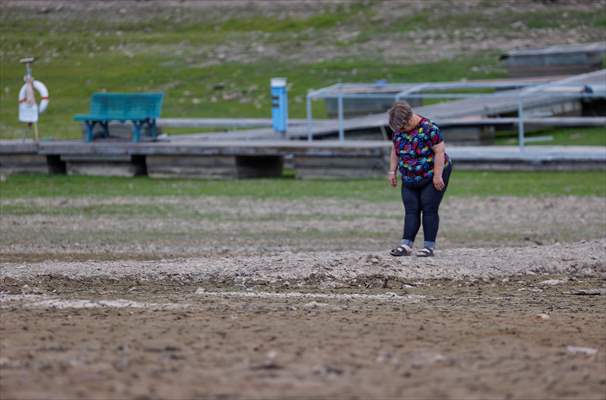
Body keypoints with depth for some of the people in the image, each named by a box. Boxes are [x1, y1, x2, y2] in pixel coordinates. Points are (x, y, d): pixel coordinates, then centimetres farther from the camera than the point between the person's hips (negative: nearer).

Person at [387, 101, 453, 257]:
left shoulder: (429, 129, -21)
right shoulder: (399, 130, 0)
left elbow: (440, 152, -21)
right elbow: (395, 151, 12)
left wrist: (437, 176, -23)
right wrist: (392, 171, 8)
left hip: (432, 178, -6)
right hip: (410, 180, 6)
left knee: (429, 210, -6)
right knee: (411, 211, -1)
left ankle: (429, 246, -3)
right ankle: (406, 245, -5)